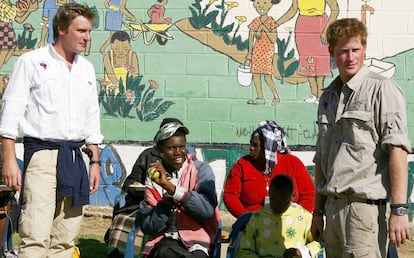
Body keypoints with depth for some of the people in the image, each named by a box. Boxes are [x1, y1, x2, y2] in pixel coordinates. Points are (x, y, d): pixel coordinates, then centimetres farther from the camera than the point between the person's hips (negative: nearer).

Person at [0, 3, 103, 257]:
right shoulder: (31, 62, 1)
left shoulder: (87, 69, 15)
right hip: (42, 153, -5)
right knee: (36, 237, -12)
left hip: (77, 157, 5)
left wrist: (95, 162, 14)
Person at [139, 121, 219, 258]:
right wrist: (164, 203, -13)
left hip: (196, 239, -1)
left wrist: (169, 186, -19)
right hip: (164, 240, 2)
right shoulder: (153, 176, 9)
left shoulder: (201, 169, 2)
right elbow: (147, 227, 4)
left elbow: (207, 210, -16)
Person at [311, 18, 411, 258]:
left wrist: (399, 210, -17)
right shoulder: (328, 96, 17)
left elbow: (397, 150, -12)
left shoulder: (382, 89, -4)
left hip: (365, 204, -7)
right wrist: (317, 211, 20)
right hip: (332, 206, 7)